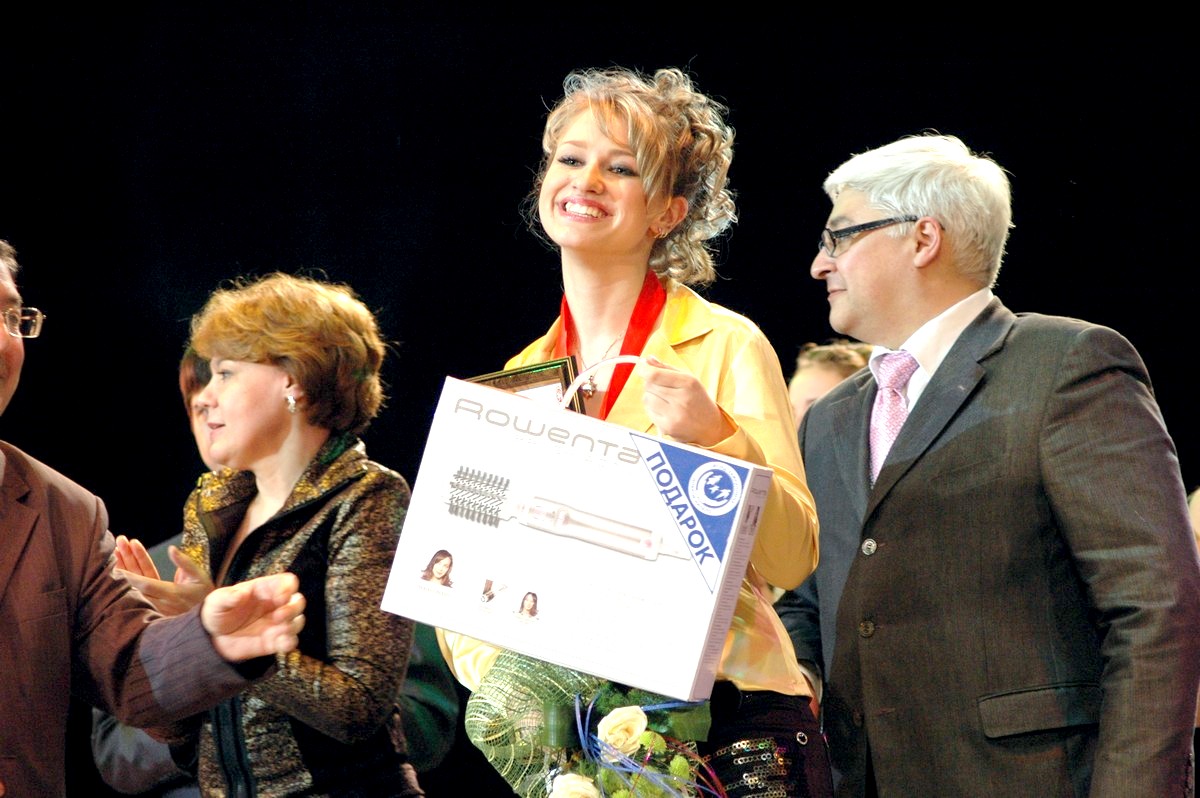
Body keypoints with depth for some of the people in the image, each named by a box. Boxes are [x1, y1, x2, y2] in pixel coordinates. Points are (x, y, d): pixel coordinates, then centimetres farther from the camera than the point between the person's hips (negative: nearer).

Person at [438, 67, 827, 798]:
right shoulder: (521, 376, 11)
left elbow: (794, 557, -8)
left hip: (726, 728, -4)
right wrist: (499, 675, -5)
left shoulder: (727, 347, -2)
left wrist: (718, 437, -23)